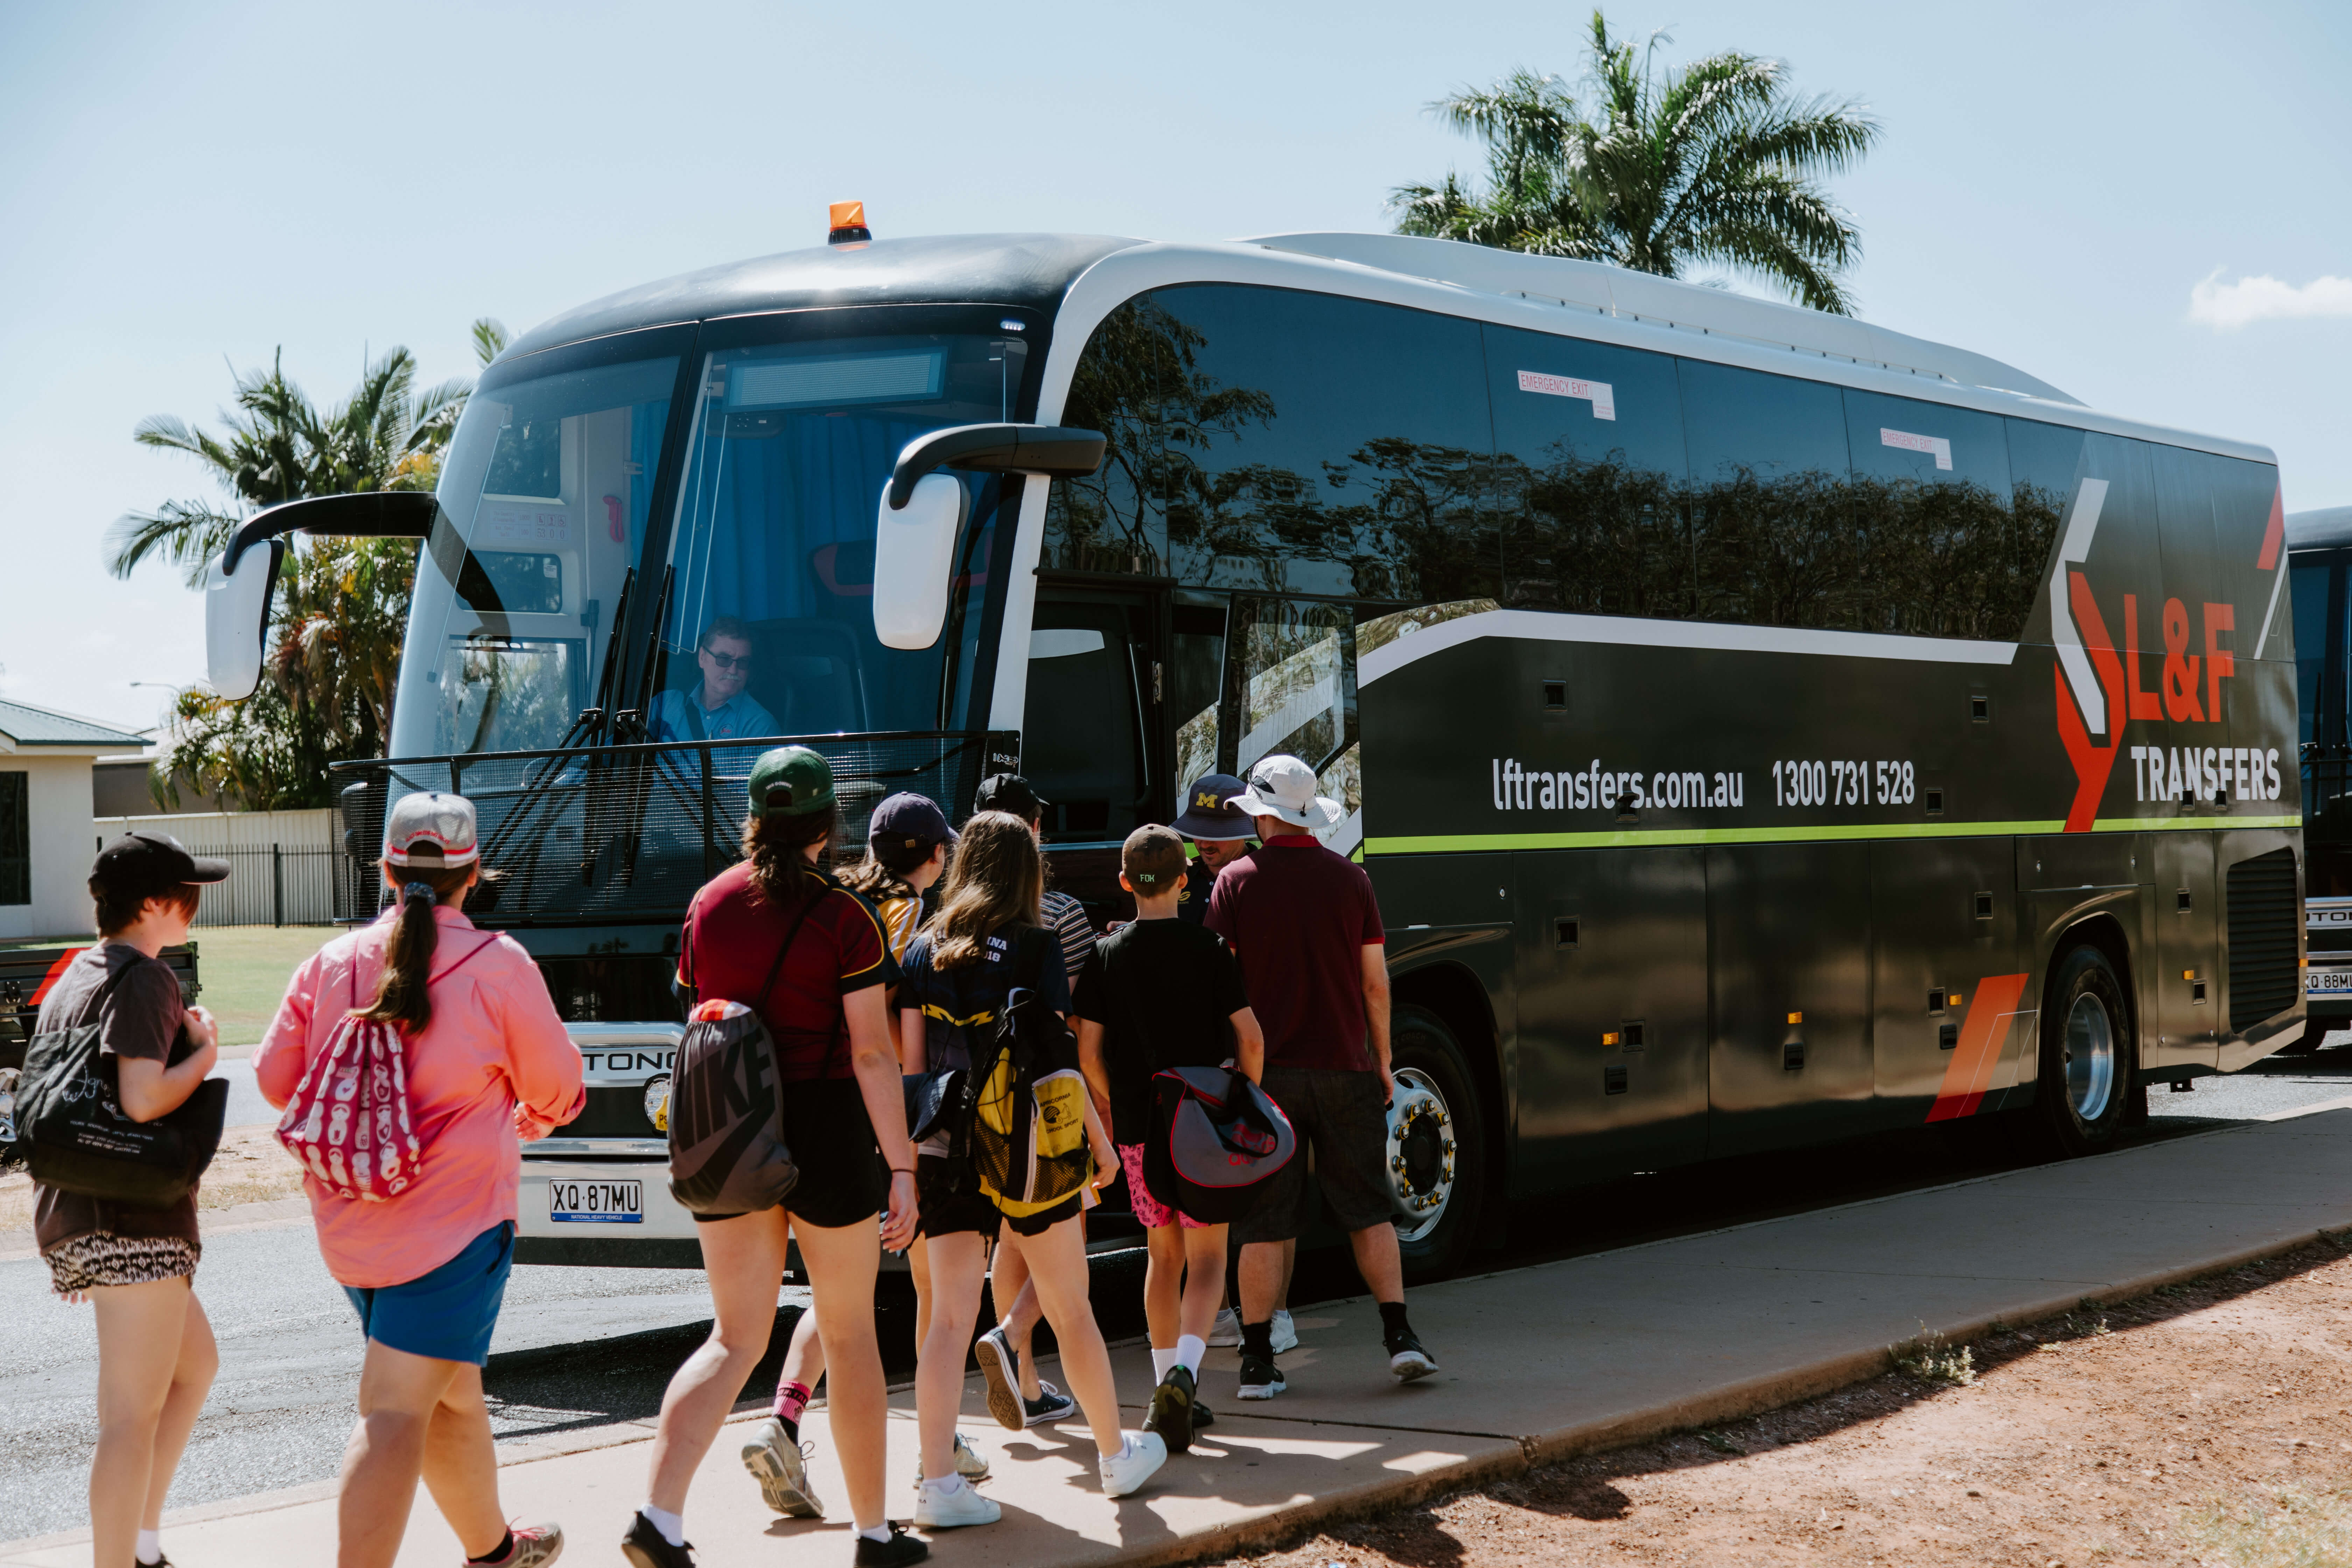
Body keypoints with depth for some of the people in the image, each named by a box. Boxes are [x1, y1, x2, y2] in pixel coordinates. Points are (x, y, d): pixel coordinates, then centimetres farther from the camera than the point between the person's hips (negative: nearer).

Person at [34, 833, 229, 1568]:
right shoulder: (146, 979, -13)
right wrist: (206, 1052, -9)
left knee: (196, 1364, 24)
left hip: (73, 1213, 10)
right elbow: (143, 1099, -25)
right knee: (134, 1417, -7)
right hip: (133, 1221, -10)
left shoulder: (73, 977, 16)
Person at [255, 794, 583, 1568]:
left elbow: (275, 1076, 9)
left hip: (349, 1223, 6)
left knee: (450, 1389, 23)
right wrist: (526, 1120, 26)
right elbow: (555, 1088, 2)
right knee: (397, 1412, -8)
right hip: (454, 1215, -5)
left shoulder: (330, 963, 3)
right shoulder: (497, 964, -8)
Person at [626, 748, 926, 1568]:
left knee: (734, 1339, 8)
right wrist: (901, 1169, -12)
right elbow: (873, 1053, -14)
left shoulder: (709, 905, 4)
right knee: (850, 1336, 10)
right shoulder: (845, 919, -10)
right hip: (826, 1131, -4)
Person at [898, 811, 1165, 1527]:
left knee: (949, 1318, 2)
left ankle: (937, 1483, -4)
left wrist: (911, 1151, 10)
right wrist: (1101, 1143, 1)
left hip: (944, 1153, 3)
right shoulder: (1034, 948, -7)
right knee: (1071, 1312, 11)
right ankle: (1116, 1455, 26)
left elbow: (910, 1061, 3)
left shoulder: (924, 951, 4)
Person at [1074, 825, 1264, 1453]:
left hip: (1137, 1127, 3)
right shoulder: (1208, 950, -5)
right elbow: (1250, 1039, -6)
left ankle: (1168, 1387, 18)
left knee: (1164, 1255, 16)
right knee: (1206, 1257, 1)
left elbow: (1089, 1048, 1)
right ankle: (1184, 1373, -21)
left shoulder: (1106, 954, 0)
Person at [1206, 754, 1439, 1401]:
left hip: (1265, 1072, -1)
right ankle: (1399, 1337, 5)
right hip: (1344, 1069, 1)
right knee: (1368, 1210, 11)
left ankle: (1258, 1361, 3)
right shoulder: (1351, 880, 2)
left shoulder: (1236, 882, -3)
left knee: (1267, 1223, 3)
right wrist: (1383, 1063, 14)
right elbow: (1375, 983, 4)